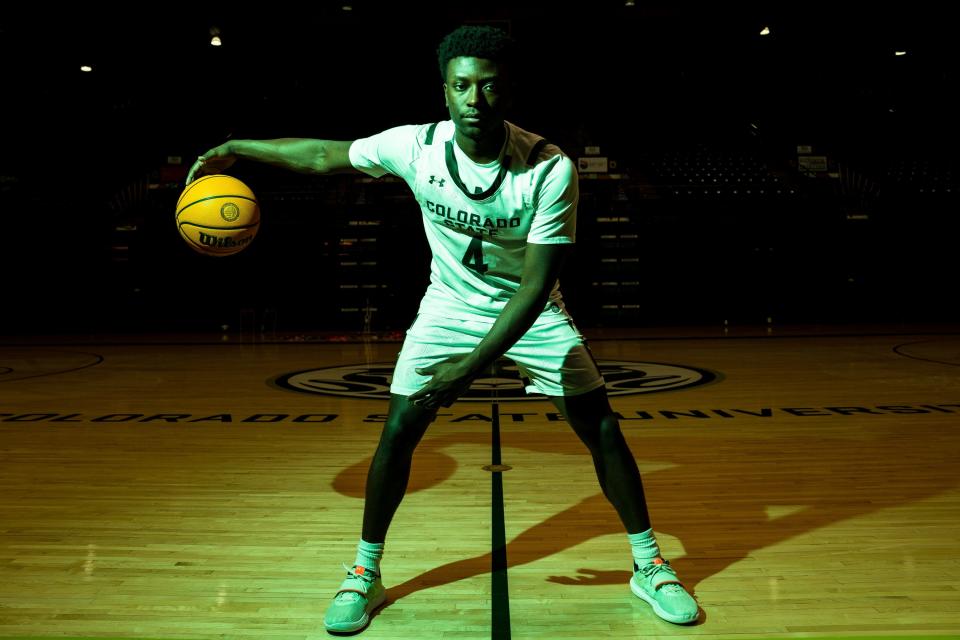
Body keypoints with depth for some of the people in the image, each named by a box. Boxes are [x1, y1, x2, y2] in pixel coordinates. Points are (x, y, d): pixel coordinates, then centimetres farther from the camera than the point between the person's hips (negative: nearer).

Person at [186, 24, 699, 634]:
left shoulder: (550, 168, -26)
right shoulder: (415, 146, -18)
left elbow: (535, 285, -26)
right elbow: (322, 155, -1)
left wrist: (470, 367, -31)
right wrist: (233, 149, 6)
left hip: (532, 311, -1)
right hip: (450, 307, 2)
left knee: (603, 431, -4)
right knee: (398, 430, -6)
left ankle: (650, 566, 18)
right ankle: (364, 576, 15)